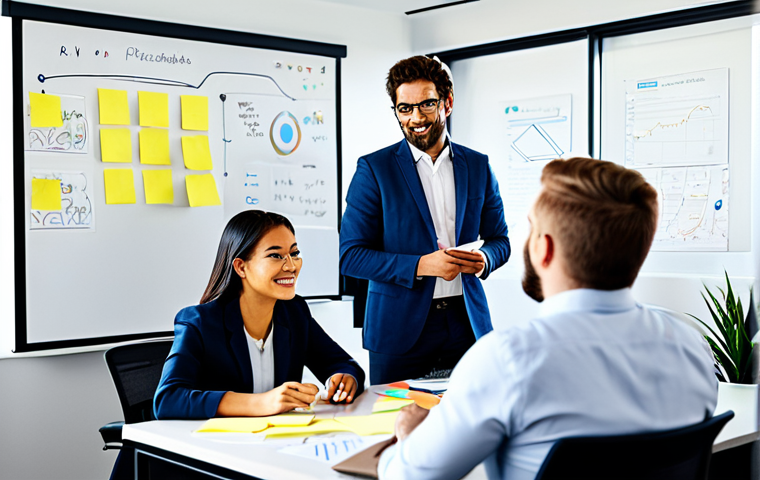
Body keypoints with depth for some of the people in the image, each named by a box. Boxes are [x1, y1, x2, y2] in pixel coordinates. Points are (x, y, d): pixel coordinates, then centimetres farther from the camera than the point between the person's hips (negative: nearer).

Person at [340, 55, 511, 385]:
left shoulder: (477, 166, 9)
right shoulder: (374, 169, -2)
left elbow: (500, 240, 16)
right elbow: (350, 256, -6)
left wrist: (485, 259, -8)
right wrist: (420, 265, -17)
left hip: (466, 324, 3)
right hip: (400, 331, -2)